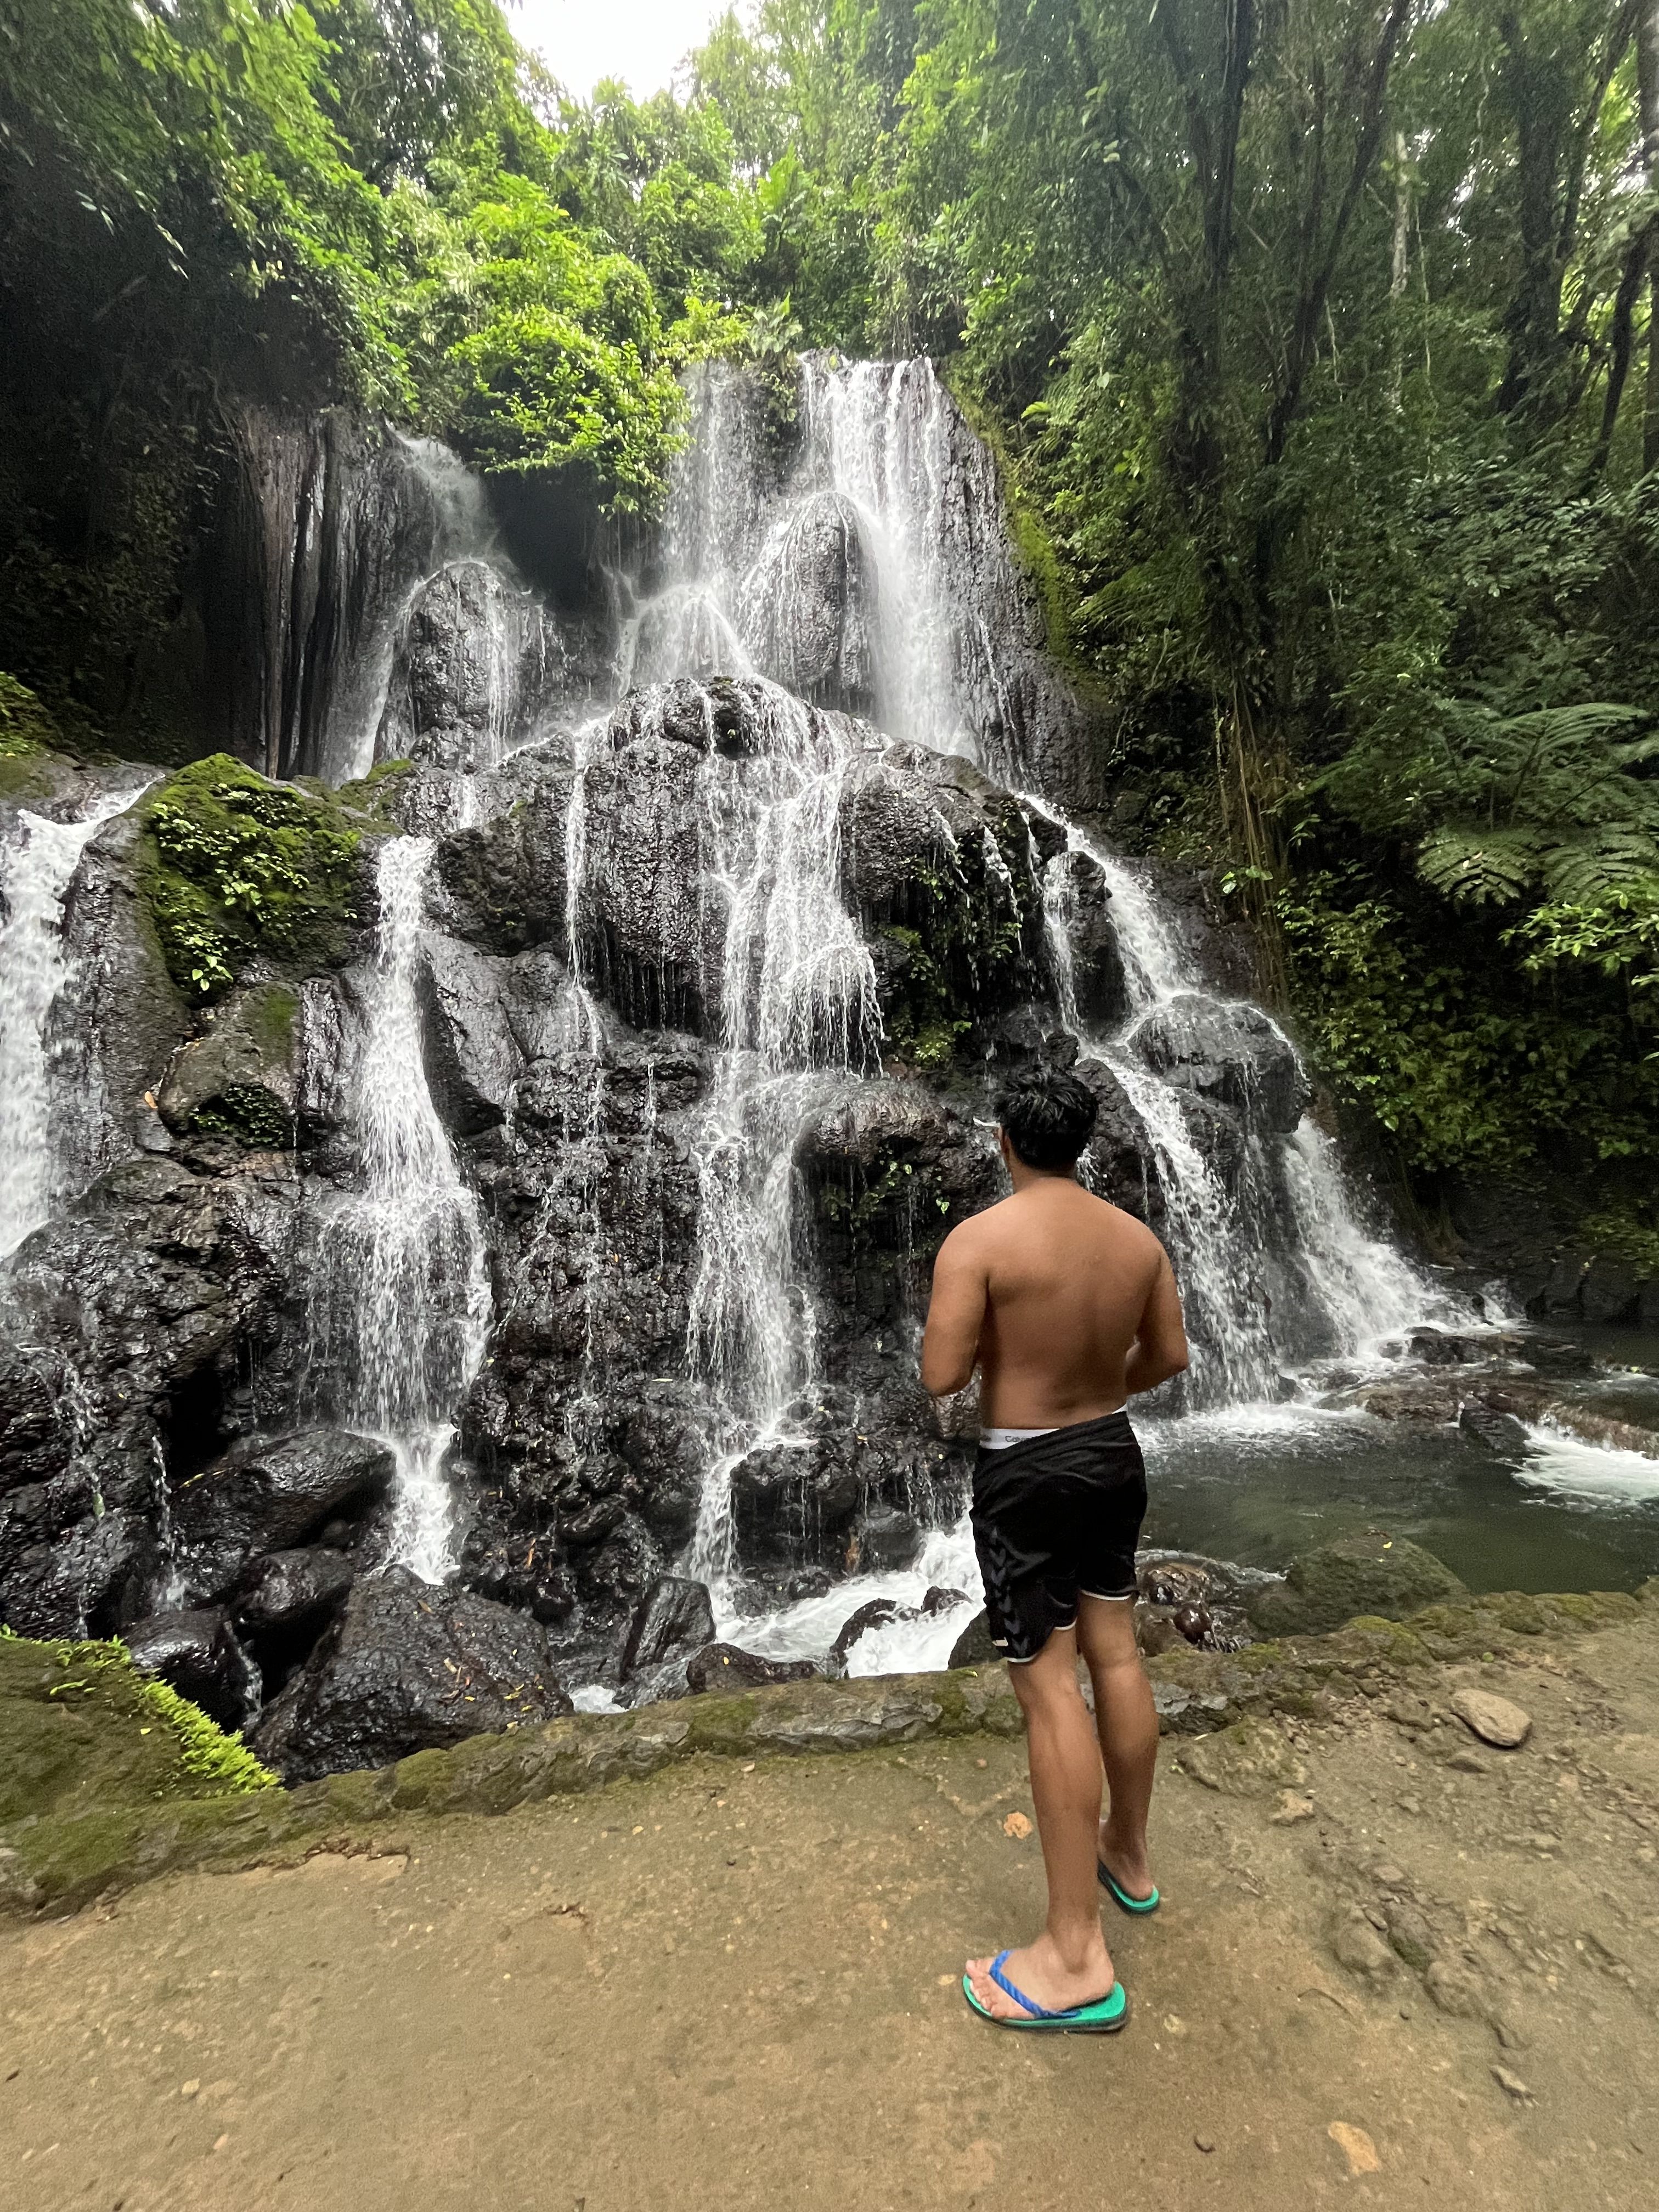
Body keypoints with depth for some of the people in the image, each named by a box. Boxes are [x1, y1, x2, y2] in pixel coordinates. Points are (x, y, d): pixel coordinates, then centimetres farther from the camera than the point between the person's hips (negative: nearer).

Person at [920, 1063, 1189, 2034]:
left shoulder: (978, 1240, -21)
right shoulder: (1138, 1236, -3)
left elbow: (941, 1376, -22)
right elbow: (1171, 1355, 6)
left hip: (1026, 1472, -6)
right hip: (1113, 1451, 6)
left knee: (1049, 1688, 3)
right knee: (1115, 1652, 21)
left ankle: (1079, 1959, 14)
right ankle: (1129, 1854, 42)